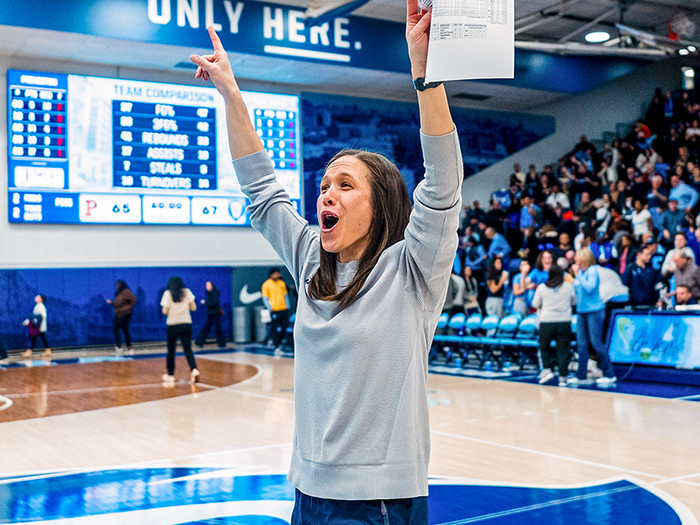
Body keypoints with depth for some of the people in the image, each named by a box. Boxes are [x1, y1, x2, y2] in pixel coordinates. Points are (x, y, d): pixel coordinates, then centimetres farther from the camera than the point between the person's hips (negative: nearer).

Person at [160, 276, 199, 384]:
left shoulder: (167, 293, -3)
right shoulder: (187, 292, 3)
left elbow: (165, 311, -7)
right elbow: (193, 307, 3)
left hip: (172, 325, -2)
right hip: (186, 324, 2)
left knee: (171, 351, 11)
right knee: (188, 349, 4)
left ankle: (170, 375, 16)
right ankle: (194, 370, -17)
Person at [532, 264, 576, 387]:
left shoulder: (542, 287, -1)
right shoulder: (569, 286, 1)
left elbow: (535, 304, 9)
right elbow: (574, 302, 16)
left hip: (546, 322, 0)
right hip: (564, 322, 1)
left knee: (544, 346, 18)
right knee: (563, 350, 5)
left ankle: (547, 369, 4)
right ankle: (562, 377, 4)